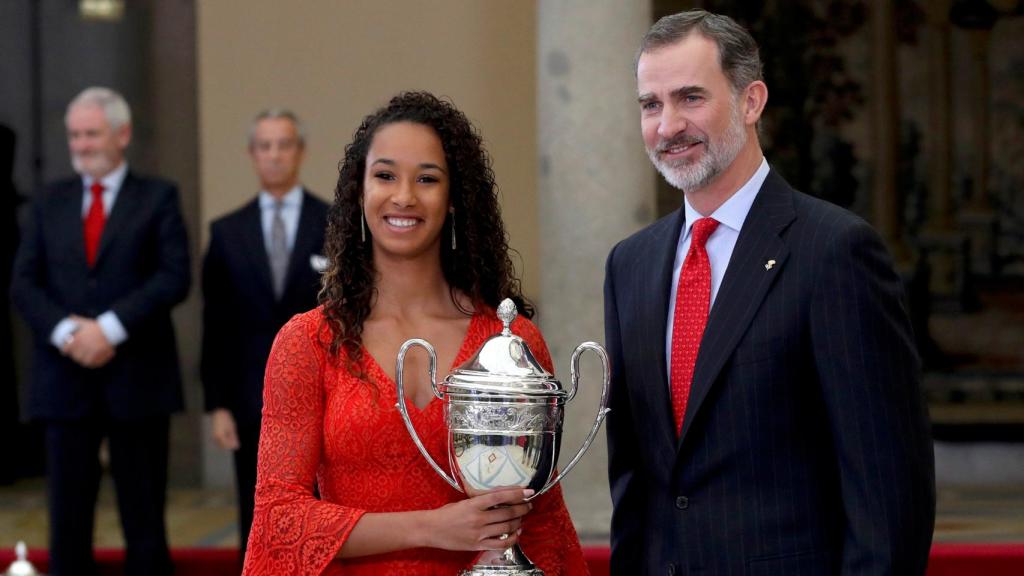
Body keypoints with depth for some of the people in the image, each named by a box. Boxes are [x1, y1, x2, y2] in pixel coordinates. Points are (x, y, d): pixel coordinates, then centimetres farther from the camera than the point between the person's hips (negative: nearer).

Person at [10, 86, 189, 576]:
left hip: (137, 379, -3)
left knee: (144, 517, 3)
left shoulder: (157, 198, 3)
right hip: (65, 378, 3)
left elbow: (174, 277, -8)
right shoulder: (49, 201, 12)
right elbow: (23, 283, 5)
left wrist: (110, 328, -17)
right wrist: (66, 332, -12)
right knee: (67, 517, 4)